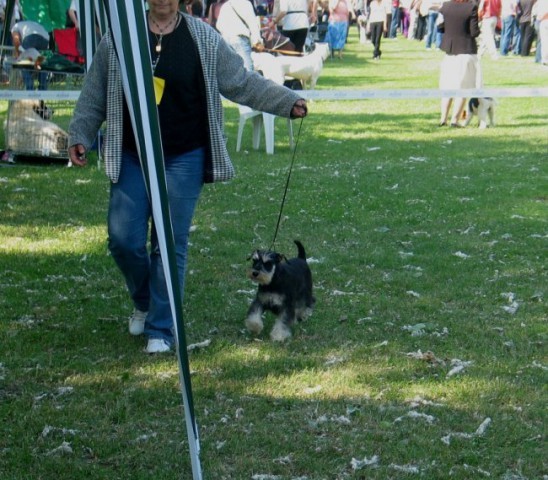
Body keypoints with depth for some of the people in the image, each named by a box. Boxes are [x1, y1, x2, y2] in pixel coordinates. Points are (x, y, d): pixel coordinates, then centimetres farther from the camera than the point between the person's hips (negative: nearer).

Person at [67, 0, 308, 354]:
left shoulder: (205, 40, -1)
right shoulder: (118, 37, 2)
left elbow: (243, 83, 3)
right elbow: (95, 95, 9)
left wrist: (288, 102, -4)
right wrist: (80, 136, 3)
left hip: (183, 159, -2)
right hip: (131, 157, 2)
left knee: (172, 244, 0)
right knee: (124, 239, 0)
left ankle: (161, 329, 11)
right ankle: (145, 303, 30)